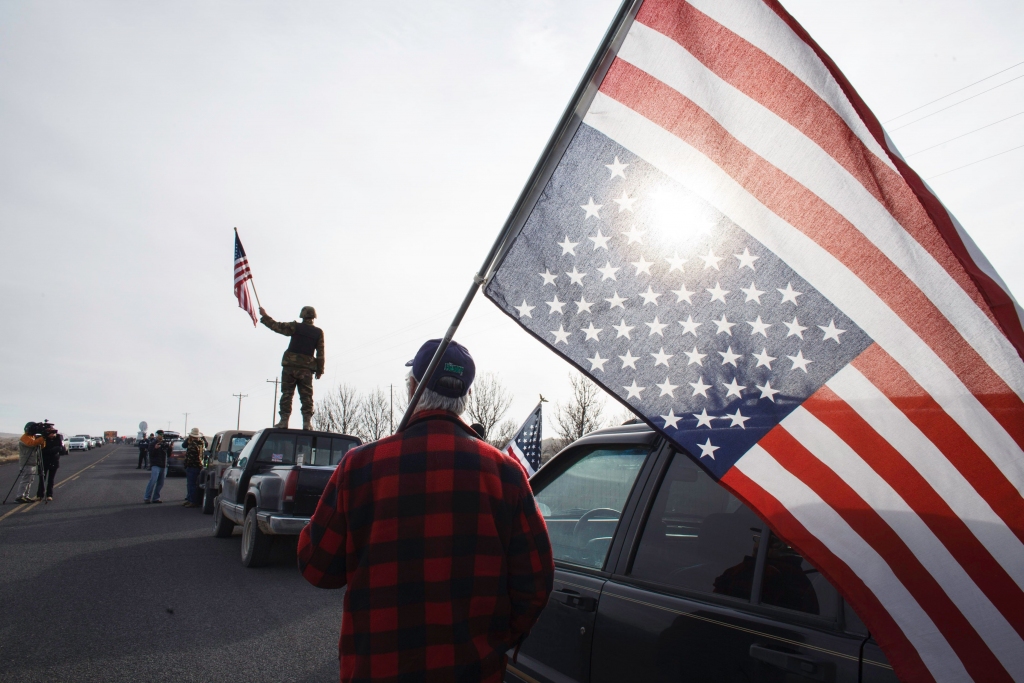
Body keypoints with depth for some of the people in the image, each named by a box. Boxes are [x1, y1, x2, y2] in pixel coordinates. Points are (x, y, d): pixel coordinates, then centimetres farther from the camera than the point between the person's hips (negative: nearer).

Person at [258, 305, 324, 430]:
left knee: (287, 394, 2)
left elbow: (277, 326, 4)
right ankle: (307, 422, -6)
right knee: (306, 396, 2)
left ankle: (284, 420, -3)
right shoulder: (318, 332, 6)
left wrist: (264, 316, 19)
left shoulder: (295, 327, 0)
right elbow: (320, 353, 4)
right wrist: (320, 370, 9)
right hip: (307, 369, 1)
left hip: (290, 365, -1)